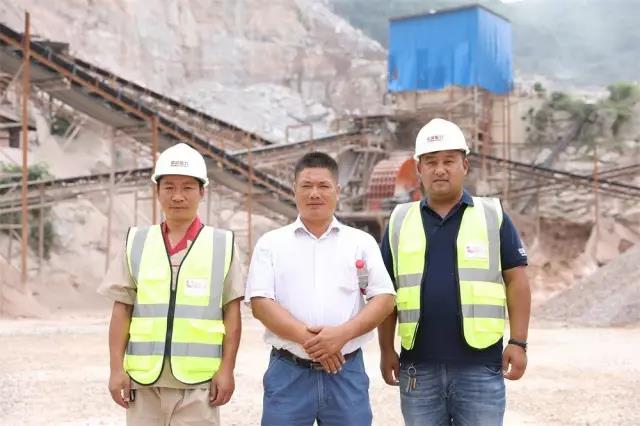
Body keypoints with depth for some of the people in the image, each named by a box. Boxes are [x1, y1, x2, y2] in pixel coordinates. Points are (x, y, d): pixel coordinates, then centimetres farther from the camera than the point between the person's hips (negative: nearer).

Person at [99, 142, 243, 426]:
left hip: (198, 379, -2)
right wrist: (116, 368, 1)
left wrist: (227, 369, -3)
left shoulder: (222, 244, 3)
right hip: (144, 378, 2)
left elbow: (232, 312, 3)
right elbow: (122, 310, 7)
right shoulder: (136, 242, 7)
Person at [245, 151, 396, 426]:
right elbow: (260, 303, -3)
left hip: (347, 372, 1)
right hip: (288, 372, 0)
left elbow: (384, 299, 1)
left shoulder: (361, 242, 8)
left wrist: (342, 334, -15)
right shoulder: (271, 243, 6)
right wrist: (307, 338, -17)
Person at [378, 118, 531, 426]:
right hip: (418, 365, 2)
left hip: (479, 363, -2)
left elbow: (516, 280, 1)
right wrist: (386, 350, 6)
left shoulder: (493, 216, 2)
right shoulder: (400, 221, 8)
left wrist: (518, 342, -5)